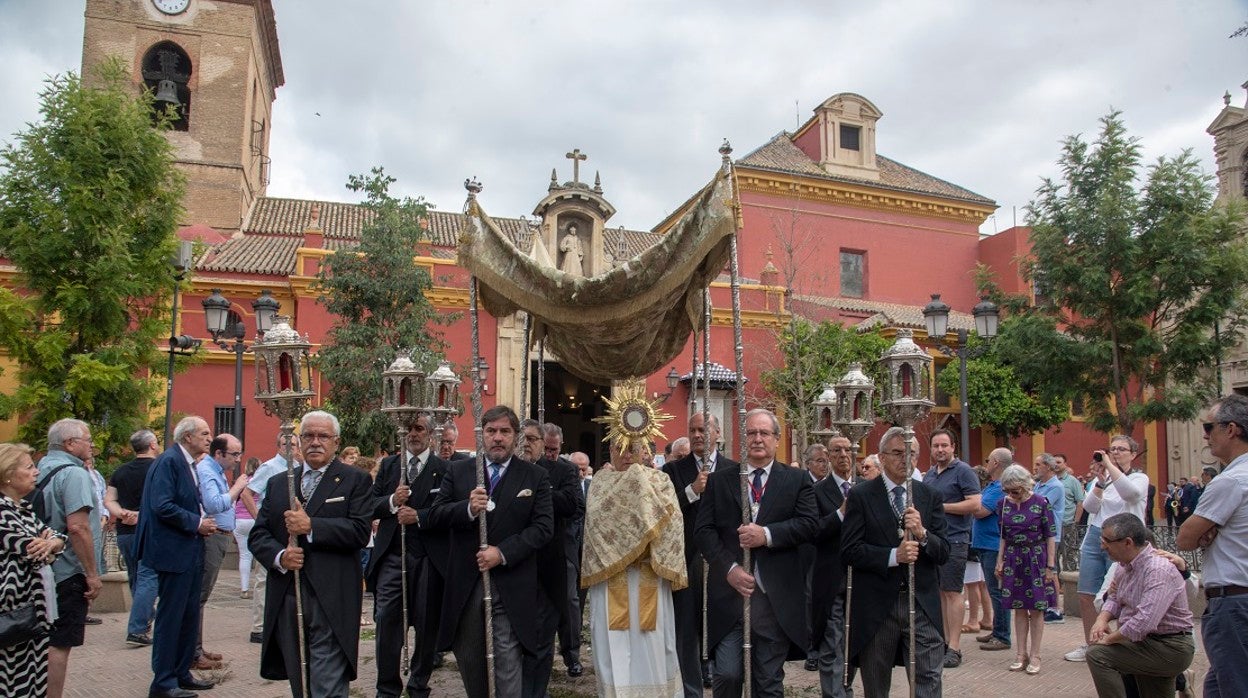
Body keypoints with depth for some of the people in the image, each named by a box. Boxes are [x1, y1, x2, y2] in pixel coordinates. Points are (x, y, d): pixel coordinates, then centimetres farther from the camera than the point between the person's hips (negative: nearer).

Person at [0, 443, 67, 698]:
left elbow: (56, 536, 10)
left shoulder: (23, 508, 13)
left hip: (33, 602, 9)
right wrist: (49, 544, 0)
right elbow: (32, 552, -21)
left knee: (32, 674, 13)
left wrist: (52, 542, -13)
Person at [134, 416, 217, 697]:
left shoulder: (190, 464, 13)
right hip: (174, 552, -9)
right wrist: (196, 523, -17)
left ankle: (182, 674, 27)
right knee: (170, 616, -1)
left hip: (191, 552, 10)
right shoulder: (169, 461, -15)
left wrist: (203, 523, 3)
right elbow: (162, 506, -23)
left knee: (189, 616, 15)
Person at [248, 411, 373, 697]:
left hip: (330, 602, -5)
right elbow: (257, 535, 11)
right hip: (285, 599, 5)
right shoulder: (278, 483, 15)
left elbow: (360, 531, -11)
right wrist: (279, 556, -9)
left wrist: (311, 526, -18)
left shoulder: (355, 480, 1)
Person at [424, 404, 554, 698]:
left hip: (511, 585, -3)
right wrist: (467, 508, -19)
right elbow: (434, 517, 0)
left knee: (508, 659, -4)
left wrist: (503, 553, -16)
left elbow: (543, 526, -5)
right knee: (469, 657, 14)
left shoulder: (535, 476, 2)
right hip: (465, 583, 3)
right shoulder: (457, 471, 7)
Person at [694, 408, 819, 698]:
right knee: (727, 674, -3)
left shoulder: (797, 480, 7)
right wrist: (729, 568, -11)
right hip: (729, 591, 0)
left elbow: (810, 524, -4)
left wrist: (768, 534, -18)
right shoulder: (719, 480, 8)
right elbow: (704, 530, 2)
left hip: (776, 597, 0)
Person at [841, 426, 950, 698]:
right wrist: (893, 556, -21)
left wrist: (922, 534, -18)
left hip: (923, 605, 2)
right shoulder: (861, 495, -2)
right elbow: (849, 550, -9)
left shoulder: (930, 496, 7)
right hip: (877, 606, -2)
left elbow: (943, 553, 2)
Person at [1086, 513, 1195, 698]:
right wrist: (1102, 618, -6)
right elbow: (1115, 599, 17)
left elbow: (1144, 622, -34)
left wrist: (1109, 639, -21)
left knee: (1098, 654, -22)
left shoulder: (1159, 570, -26)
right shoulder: (1126, 564, 4)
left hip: (1170, 647, -10)